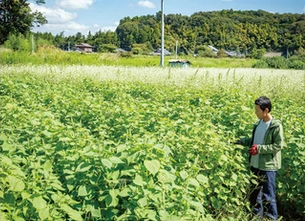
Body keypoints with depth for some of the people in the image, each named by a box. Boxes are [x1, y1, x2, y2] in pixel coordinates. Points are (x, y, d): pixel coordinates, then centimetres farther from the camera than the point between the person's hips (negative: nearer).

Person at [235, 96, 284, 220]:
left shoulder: (276, 126, -15)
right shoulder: (258, 124, 5)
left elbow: (278, 146, -16)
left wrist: (259, 148, -22)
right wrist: (241, 141, 3)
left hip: (268, 166, -7)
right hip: (255, 164, 7)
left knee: (268, 195, 4)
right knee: (254, 192, 17)